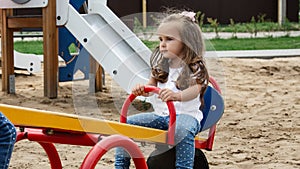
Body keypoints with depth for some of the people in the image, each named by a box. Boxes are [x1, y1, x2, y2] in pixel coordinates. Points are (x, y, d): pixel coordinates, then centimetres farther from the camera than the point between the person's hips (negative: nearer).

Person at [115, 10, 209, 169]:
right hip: (160, 114, 6)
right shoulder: (160, 66, 13)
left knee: (182, 129, -40)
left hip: (186, 114, -6)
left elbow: (195, 90, -23)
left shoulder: (195, 67, -6)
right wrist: (141, 89, -15)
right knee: (127, 123, -8)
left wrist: (178, 96, -46)